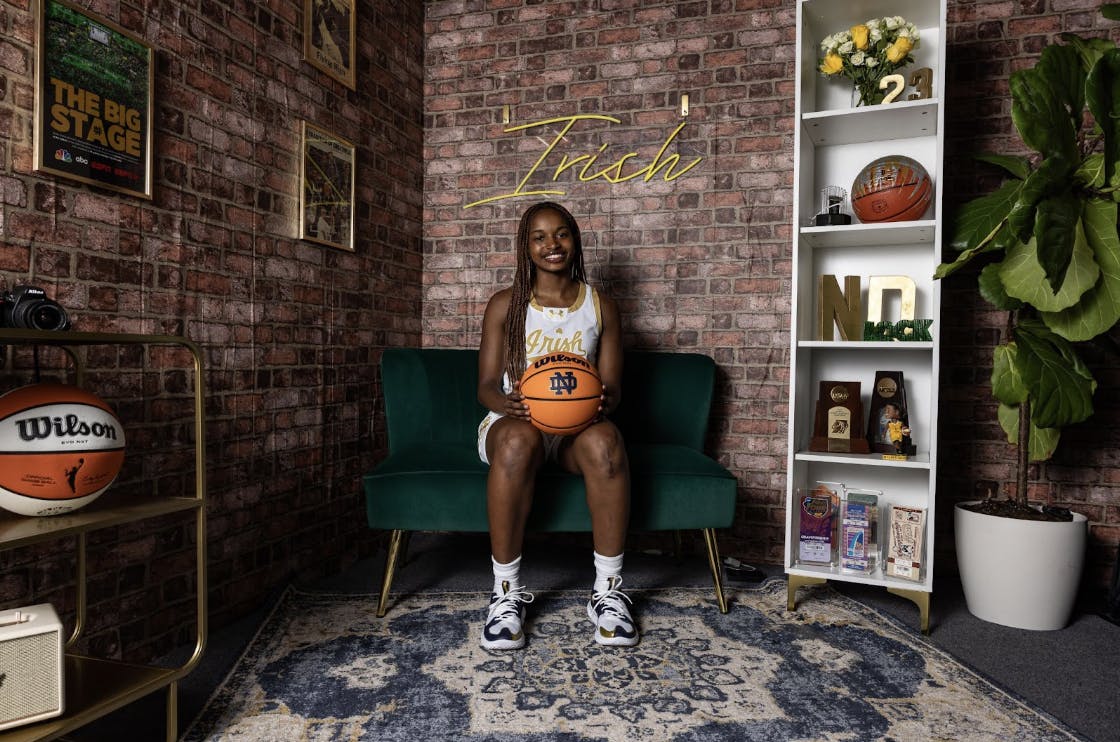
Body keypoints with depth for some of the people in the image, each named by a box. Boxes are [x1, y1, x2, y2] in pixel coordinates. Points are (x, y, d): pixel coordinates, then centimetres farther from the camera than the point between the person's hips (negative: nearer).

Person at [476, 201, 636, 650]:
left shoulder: (602, 307, 8)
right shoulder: (505, 305, 4)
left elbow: (612, 386, 5)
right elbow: (486, 384, 0)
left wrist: (604, 401, -20)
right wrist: (506, 403, -25)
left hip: (576, 428, 1)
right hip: (514, 424, -1)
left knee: (604, 439, -35)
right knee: (519, 438, -38)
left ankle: (608, 591, -22)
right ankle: (506, 593, -25)